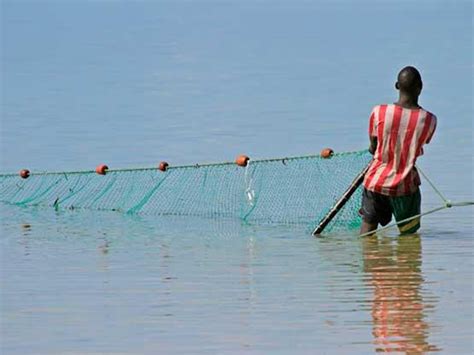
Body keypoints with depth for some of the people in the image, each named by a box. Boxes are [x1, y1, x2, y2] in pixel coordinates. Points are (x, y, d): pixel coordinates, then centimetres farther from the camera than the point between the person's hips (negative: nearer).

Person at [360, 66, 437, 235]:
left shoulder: (379, 112, -11)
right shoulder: (429, 120, -12)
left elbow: (373, 147, 1)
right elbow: (420, 147, 5)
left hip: (375, 181, 1)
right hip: (405, 186, -1)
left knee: (368, 224, 9)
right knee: (409, 234, 11)